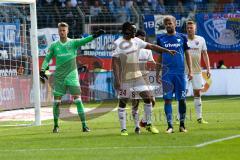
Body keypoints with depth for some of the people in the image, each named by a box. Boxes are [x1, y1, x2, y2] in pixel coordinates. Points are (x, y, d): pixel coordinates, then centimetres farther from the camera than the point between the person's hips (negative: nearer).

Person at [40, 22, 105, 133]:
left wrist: (94, 36, -35)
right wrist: (42, 70, -7)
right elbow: (47, 59, 7)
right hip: (59, 77, 2)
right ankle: (56, 126, 17)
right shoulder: (54, 46, 5)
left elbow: (84, 41, -17)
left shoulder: (73, 43, 0)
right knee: (56, 102, 3)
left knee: (78, 100, -9)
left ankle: (84, 125, -8)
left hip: (72, 77, -2)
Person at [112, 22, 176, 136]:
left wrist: (167, 51, 15)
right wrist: (116, 80, -21)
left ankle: (149, 125, 12)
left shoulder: (136, 41, 7)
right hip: (124, 78, -6)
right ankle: (123, 129, 8)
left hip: (137, 75, 6)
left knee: (147, 97, 0)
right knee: (123, 102, 1)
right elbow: (115, 62, -15)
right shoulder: (118, 44, -12)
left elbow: (151, 46, 16)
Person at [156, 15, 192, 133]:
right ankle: (170, 126, -1)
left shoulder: (182, 38, 5)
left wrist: (190, 71, 1)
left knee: (182, 99, 2)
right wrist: (157, 73, 8)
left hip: (180, 73, 0)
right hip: (167, 74, 0)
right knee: (167, 99, -3)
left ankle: (182, 124, 13)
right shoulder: (161, 39, 7)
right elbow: (159, 58, 12)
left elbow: (187, 55, 8)